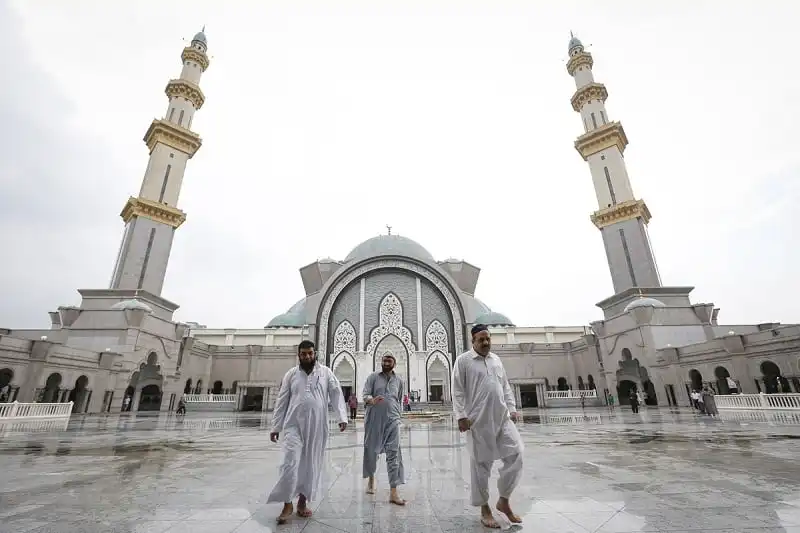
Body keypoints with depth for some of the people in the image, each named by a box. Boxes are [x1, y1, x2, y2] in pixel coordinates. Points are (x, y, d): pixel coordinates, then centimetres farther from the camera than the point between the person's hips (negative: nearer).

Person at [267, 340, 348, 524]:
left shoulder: (325, 372, 2)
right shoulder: (291, 374, 5)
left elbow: (336, 394, -3)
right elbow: (281, 401, 8)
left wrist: (342, 417, -14)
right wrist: (275, 427, 7)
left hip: (317, 426, 0)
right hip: (294, 425, 0)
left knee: (311, 464, 9)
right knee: (290, 462, -7)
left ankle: (302, 502, 27)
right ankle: (287, 504, 11)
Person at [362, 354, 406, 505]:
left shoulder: (399, 380, 9)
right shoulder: (373, 377, 3)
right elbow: (365, 395, -6)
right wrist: (372, 400, -27)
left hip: (392, 420, 1)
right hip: (374, 420, 0)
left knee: (394, 454, -6)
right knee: (371, 450, 12)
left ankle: (393, 492, -3)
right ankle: (371, 478, 38)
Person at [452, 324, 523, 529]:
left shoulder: (496, 360, 14)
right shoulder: (463, 361, -4)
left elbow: (506, 387, 19)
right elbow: (458, 391, -7)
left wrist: (512, 408, 11)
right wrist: (461, 416, -12)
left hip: (502, 418, 6)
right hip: (478, 420, -5)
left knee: (516, 455, 0)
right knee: (481, 464, 4)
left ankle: (503, 500, 19)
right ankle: (485, 509, 22)